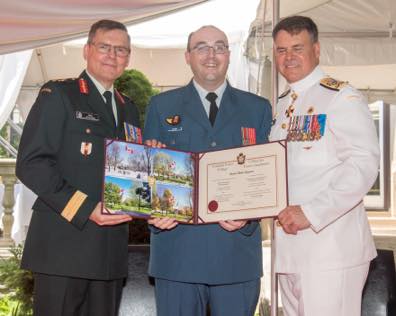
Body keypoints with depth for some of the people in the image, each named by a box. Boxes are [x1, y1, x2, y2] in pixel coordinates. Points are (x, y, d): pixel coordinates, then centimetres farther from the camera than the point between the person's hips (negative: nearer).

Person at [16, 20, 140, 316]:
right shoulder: (58, 95, 0)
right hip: (63, 244, -5)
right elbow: (31, 163, -10)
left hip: (112, 247, 6)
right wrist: (85, 208, -17)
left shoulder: (128, 109, 19)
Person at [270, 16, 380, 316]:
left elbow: (364, 165, -19)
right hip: (289, 246, 7)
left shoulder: (342, 97, -7)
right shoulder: (282, 106, 17)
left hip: (331, 247, -7)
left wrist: (311, 212, -23)